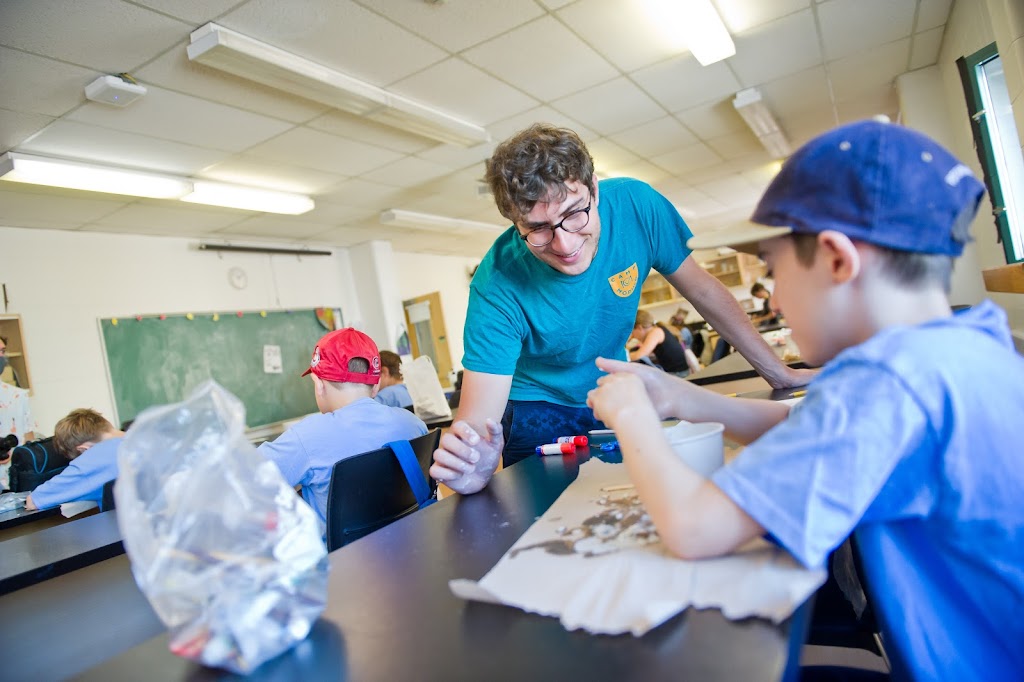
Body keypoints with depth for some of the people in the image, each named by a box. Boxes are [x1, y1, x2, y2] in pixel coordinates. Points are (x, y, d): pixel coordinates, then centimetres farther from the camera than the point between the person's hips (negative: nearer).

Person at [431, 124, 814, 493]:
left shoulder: (635, 205, -23)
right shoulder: (498, 285, -31)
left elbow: (702, 289, -8)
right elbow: (478, 419, -32)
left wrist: (778, 373, -4)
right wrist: (473, 469, -56)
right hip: (540, 414, -3)